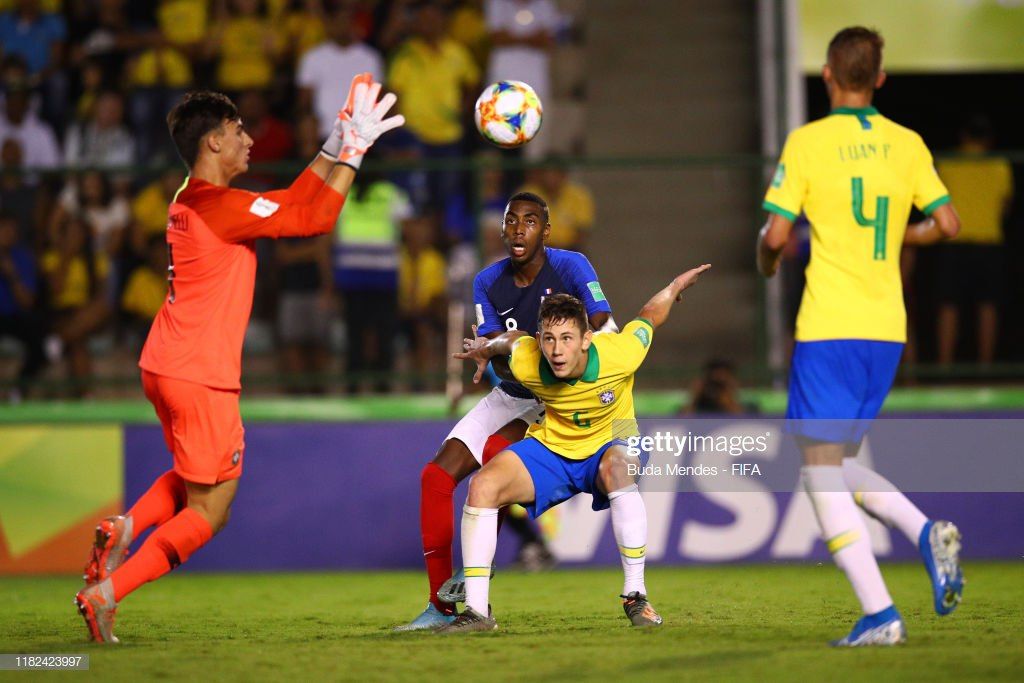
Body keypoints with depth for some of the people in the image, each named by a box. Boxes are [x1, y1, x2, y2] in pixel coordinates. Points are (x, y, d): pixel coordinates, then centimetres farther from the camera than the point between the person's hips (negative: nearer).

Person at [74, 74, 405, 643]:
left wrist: (336, 148, 19)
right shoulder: (221, 206, -16)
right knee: (208, 512, 1)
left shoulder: (192, 202, 12)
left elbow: (290, 206, 20)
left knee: (197, 479, 27)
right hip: (201, 378, -9)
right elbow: (316, 218, -15)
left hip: (165, 367, 9)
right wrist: (355, 147, -9)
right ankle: (107, 593, -7)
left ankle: (126, 528, 3)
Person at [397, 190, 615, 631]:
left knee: (496, 452, -30)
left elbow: (605, 331, -23)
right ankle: (441, 606, -2)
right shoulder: (488, 283, -2)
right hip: (510, 396, 5)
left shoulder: (570, 267, -15)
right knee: (437, 475, -7)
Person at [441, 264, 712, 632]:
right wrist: (486, 349, 22)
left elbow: (649, 315, -8)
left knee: (618, 468, -39)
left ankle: (635, 597, -33)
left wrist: (678, 284, 11)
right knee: (482, 485, -21)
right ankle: (477, 611, -17)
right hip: (550, 448, 2)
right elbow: (513, 337, 1)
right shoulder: (527, 362, -25)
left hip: (606, 448, -2)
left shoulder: (619, 356, -30)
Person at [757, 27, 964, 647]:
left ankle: (880, 613, -12)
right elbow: (948, 224, 3)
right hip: (887, 328, 5)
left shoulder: (808, 142, -6)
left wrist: (766, 262, 13)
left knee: (823, 471, -2)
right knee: (841, 464, 19)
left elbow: (776, 234, -10)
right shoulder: (906, 144, 6)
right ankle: (928, 534, -6)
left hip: (829, 327, -5)